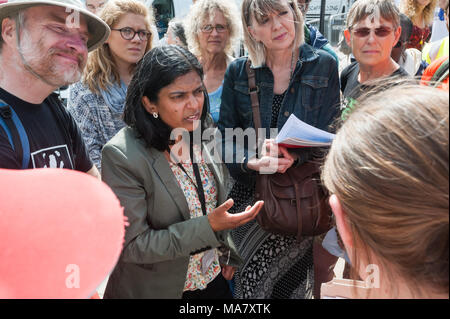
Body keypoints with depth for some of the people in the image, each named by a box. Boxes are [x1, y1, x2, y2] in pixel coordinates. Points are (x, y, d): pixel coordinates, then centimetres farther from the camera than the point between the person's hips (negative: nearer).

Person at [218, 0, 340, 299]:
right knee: (249, 285, 7)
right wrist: (251, 162, -19)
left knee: (294, 285, 7)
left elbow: (330, 134, -4)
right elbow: (225, 135, 1)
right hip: (250, 195, 1)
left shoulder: (323, 65, -2)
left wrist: (296, 155, -23)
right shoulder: (238, 71, 2)